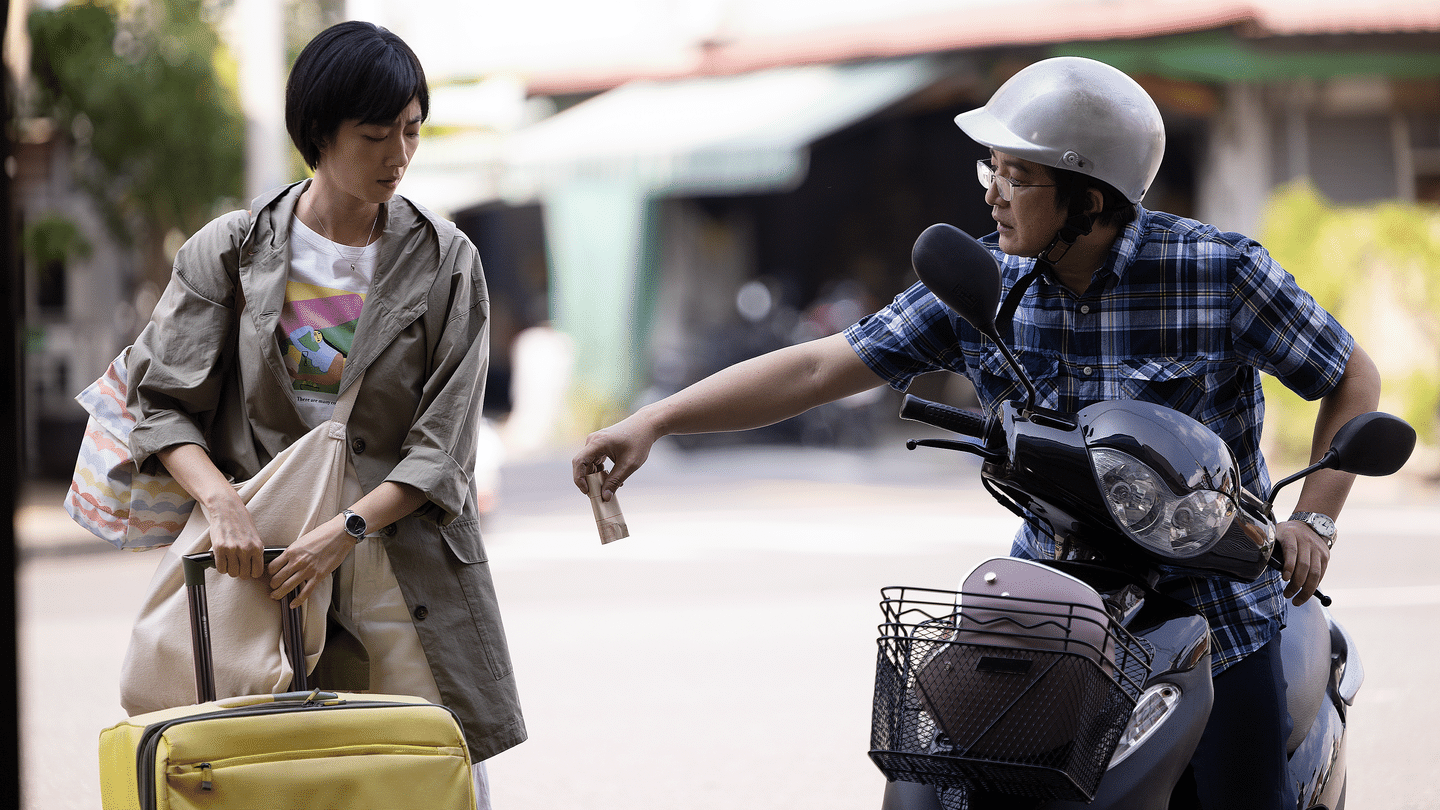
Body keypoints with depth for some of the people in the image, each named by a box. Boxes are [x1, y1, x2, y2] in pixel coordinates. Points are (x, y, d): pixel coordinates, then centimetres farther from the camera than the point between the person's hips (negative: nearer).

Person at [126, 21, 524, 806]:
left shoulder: (445, 262, 3)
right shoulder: (232, 251, 4)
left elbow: (441, 446, -2)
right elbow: (160, 400, 3)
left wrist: (348, 529, -16)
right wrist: (220, 498, -16)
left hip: (406, 562, 0)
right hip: (266, 557, 0)